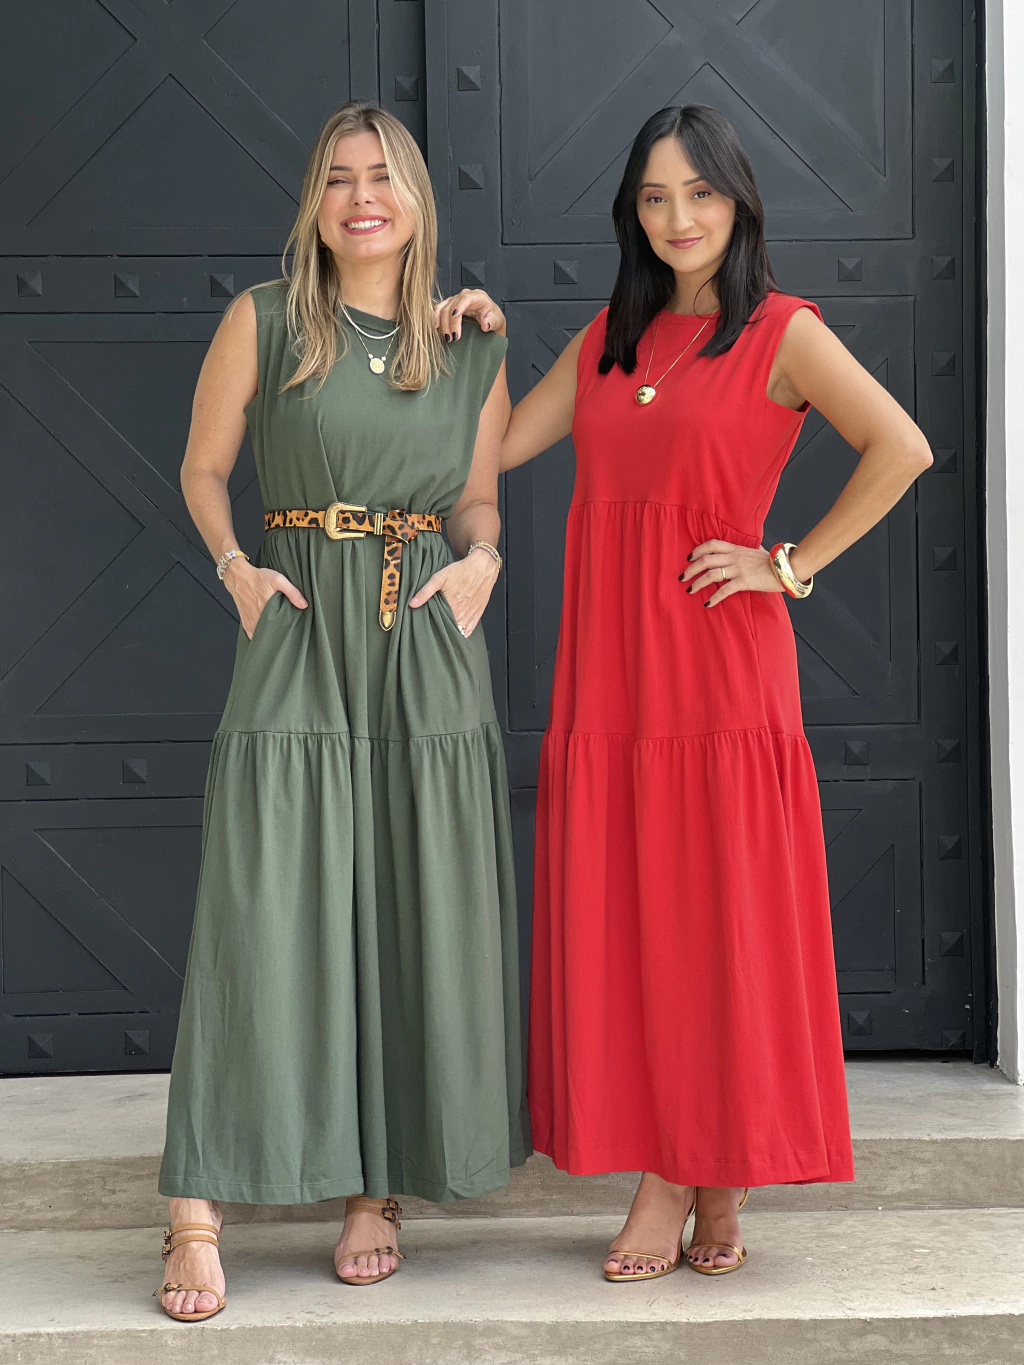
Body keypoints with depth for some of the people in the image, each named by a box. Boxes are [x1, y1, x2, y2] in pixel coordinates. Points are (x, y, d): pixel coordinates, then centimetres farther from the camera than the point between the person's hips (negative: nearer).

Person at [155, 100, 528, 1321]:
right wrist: (235, 568, -6)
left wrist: (481, 559, -3)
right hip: (296, 632, -2)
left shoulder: (472, 348, 9)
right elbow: (203, 467, 9)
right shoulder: (262, 321, 2)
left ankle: (380, 1188, 15)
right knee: (263, 912, -9)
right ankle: (198, 1212, -5)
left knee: (417, 917, 2)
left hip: (427, 639, 3)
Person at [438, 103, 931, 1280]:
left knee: (723, 921, 0)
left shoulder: (781, 333, -2)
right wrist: (480, 348, 5)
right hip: (607, 669, 5)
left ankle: (722, 1188, 10)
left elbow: (901, 448, -13)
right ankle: (660, 1185, 10)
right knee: (624, 928, 3)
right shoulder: (609, 338, 15)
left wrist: (793, 566, -11)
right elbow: (499, 449, 17)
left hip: (717, 664, -5)